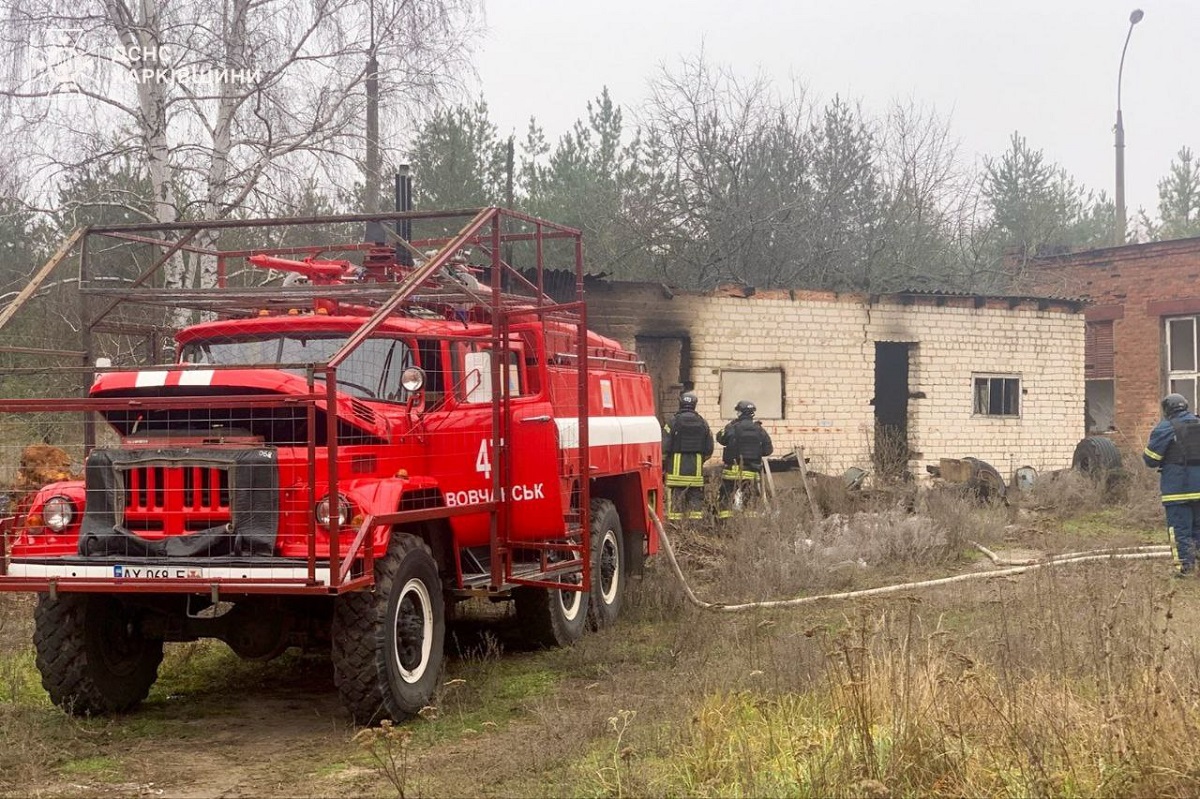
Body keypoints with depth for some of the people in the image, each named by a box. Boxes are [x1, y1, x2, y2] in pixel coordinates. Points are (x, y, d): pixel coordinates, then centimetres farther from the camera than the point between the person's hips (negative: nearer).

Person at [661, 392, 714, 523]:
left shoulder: (673, 422, -5)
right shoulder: (703, 423, 8)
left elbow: (664, 448, -7)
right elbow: (709, 449, 11)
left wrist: (662, 464, 5)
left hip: (677, 468, -3)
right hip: (696, 469, 3)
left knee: (676, 499, -1)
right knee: (696, 498, 7)